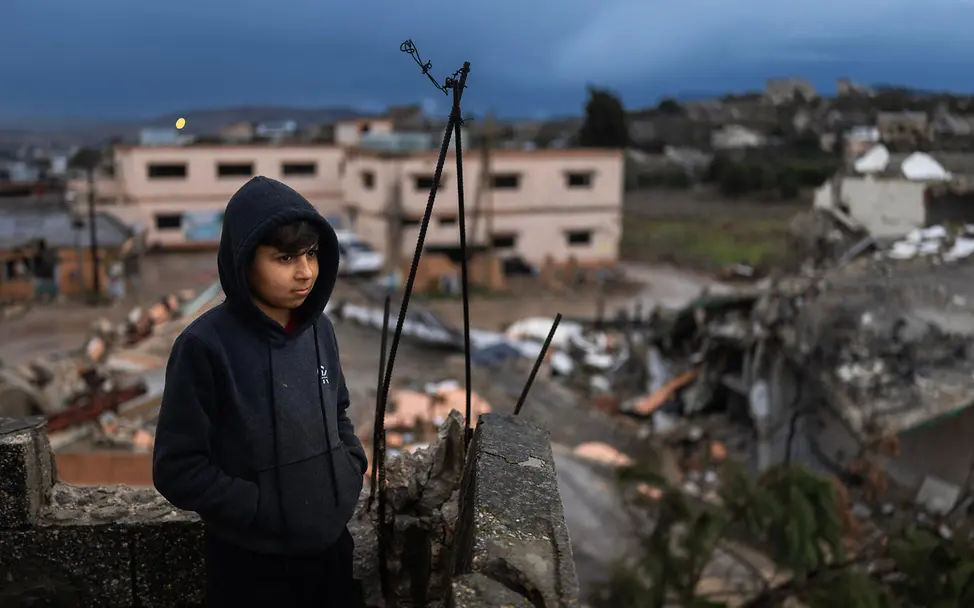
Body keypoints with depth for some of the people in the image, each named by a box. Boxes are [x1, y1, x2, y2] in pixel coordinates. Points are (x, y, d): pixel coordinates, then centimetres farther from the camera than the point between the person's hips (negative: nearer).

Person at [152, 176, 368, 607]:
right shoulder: (205, 346, -18)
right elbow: (178, 469, -16)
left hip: (330, 545, 5)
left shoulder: (319, 329, -1)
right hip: (252, 563, -5)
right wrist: (262, 507, -18)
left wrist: (354, 464, -1)